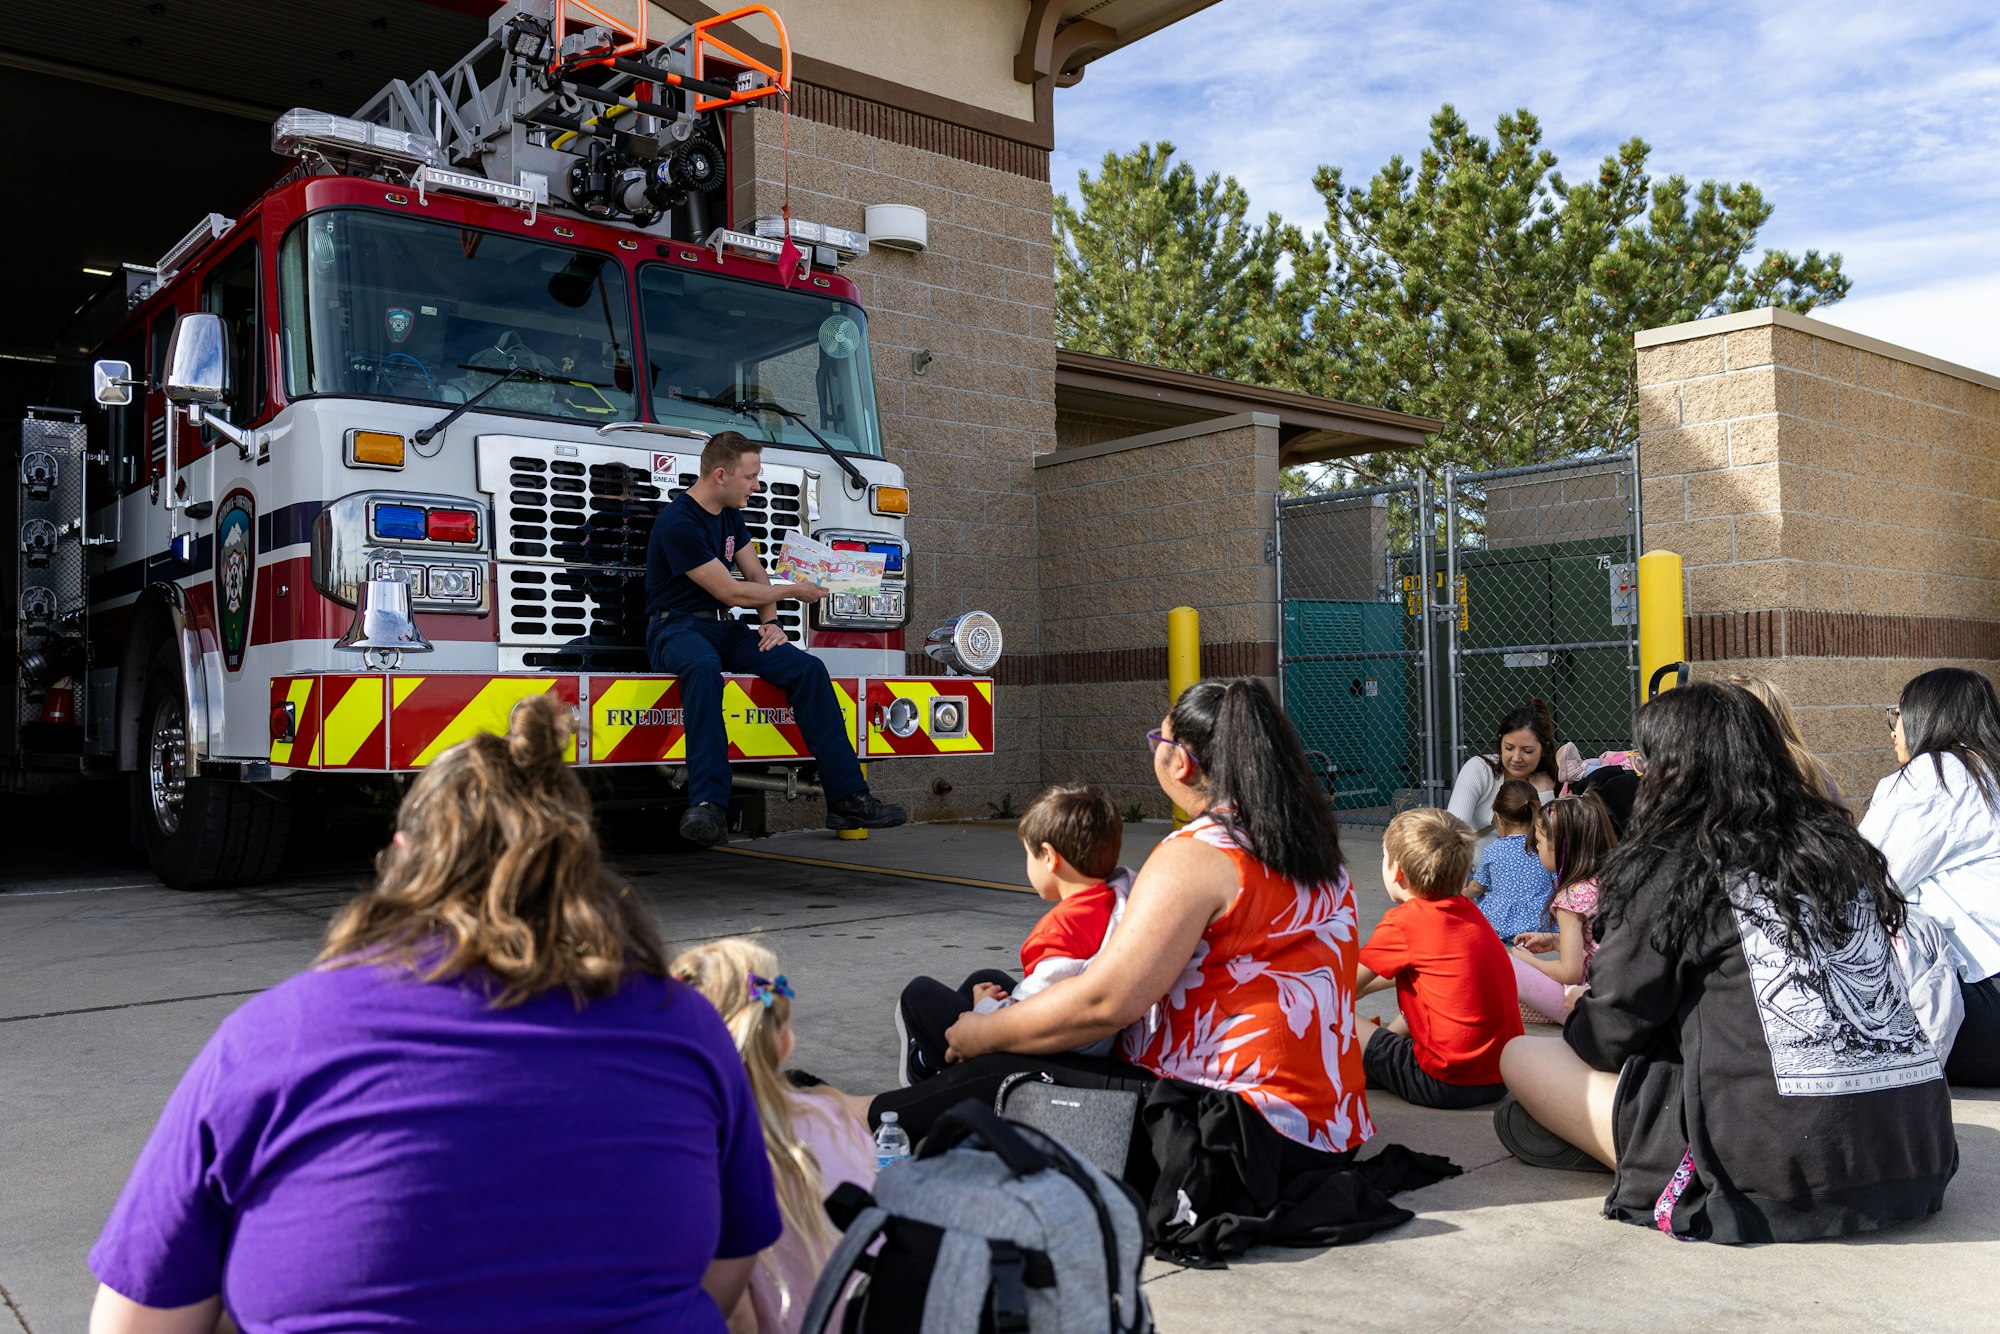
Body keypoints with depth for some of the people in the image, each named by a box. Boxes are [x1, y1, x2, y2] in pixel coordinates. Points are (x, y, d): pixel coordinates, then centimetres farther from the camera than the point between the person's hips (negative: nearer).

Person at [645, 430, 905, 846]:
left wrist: (770, 621, 0)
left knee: (807, 667, -15)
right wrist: (793, 591, -4)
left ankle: (847, 798, -17)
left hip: (723, 629, 8)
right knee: (704, 667, -44)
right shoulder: (677, 523, -15)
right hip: (675, 628, -8)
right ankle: (709, 805, -49)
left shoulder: (730, 515, 14)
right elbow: (730, 591, -16)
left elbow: (756, 574, 19)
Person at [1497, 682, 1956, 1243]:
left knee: (1522, 1056, 6)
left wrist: (1577, 1011, 23)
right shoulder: (1840, 846, 11)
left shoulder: (1671, 866, -6)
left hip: (1778, 1171, -7)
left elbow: (1607, 1037, -1)